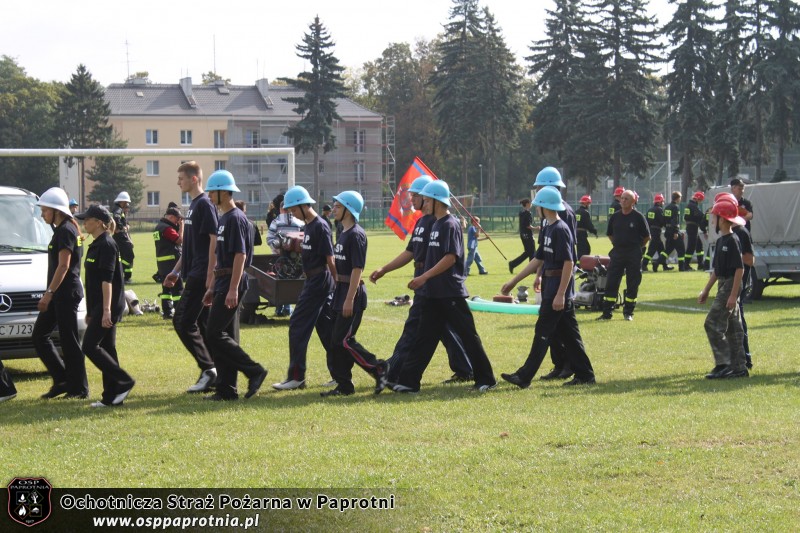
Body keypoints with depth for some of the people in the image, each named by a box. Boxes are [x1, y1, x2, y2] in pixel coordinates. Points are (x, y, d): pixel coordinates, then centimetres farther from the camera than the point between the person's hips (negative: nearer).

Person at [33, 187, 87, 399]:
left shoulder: (66, 231, -14)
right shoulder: (61, 230, 17)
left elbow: (63, 266, -20)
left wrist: (49, 293, -22)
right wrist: (50, 293, 23)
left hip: (66, 292, -11)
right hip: (61, 293, 11)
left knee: (69, 341, -5)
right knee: (39, 335, 11)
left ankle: (79, 388, 1)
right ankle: (62, 380, 13)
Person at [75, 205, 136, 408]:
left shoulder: (106, 245, -14)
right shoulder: (96, 245, 16)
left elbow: (107, 280, -20)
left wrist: (106, 310, -25)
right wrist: (91, 312, 23)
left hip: (108, 306, -10)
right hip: (98, 307, 10)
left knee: (90, 346, -10)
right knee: (106, 348, 8)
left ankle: (124, 382, -7)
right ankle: (111, 396, 10)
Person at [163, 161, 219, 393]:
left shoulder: (205, 204, -12)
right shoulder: (193, 205, 18)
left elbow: (214, 240, -18)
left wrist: (210, 275, -23)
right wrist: (176, 271, 23)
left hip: (201, 276, -10)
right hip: (194, 275, 10)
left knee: (183, 321, -11)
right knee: (202, 324, 9)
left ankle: (208, 368, -8)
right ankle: (212, 374, 11)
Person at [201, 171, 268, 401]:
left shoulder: (236, 218, -13)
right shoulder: (223, 219, 17)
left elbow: (240, 255, -20)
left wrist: (233, 289, -24)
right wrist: (212, 288, 23)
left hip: (232, 284, -10)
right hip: (223, 284, 10)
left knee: (214, 335, -12)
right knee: (225, 336, 9)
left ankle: (254, 371, -6)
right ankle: (226, 389, 12)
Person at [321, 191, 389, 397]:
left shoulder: (356, 235, -15)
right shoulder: (343, 233, 14)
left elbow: (357, 268, -19)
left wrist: (349, 299, -22)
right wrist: (338, 291, 17)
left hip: (352, 291, -10)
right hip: (340, 289, 10)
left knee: (343, 340, -11)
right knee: (334, 340, 8)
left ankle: (379, 368, 1)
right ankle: (344, 385, 13)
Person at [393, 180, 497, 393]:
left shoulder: (450, 225, -13)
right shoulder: (436, 225, 15)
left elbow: (451, 258, -21)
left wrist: (424, 277, -21)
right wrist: (423, 279, 19)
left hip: (451, 293, -9)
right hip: (434, 293, 9)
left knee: (468, 335, -2)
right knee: (424, 337, 6)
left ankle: (486, 380, 7)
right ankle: (409, 381, 6)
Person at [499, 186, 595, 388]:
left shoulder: (560, 230, -16)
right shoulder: (547, 229, 14)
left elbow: (569, 263, -20)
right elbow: (539, 260, 20)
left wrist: (560, 294, -23)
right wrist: (514, 281, 21)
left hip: (560, 287, -10)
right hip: (551, 286, 10)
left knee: (543, 332, -7)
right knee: (568, 333, 12)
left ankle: (524, 377, -6)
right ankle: (584, 374, 17)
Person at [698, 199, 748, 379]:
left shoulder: (732, 241, -15)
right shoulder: (720, 241, 13)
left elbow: (739, 269, -19)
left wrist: (733, 294, -22)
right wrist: (706, 290, 20)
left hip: (730, 285, -10)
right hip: (723, 285, 10)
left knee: (712, 323, -12)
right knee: (732, 327, 10)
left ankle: (723, 364, -10)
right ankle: (739, 368, 14)